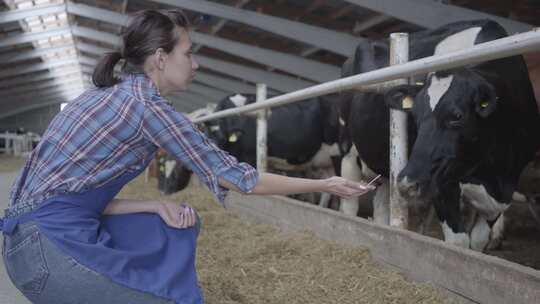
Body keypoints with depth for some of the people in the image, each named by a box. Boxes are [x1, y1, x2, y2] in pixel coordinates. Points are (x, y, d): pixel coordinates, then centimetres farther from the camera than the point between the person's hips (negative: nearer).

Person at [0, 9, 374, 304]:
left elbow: (84, 192, 11)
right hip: (48, 246, -9)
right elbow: (233, 177, -10)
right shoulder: (148, 105, -13)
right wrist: (324, 185, -1)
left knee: (176, 227, 15)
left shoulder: (110, 96, 13)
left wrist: (158, 206, -1)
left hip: (46, 234, 9)